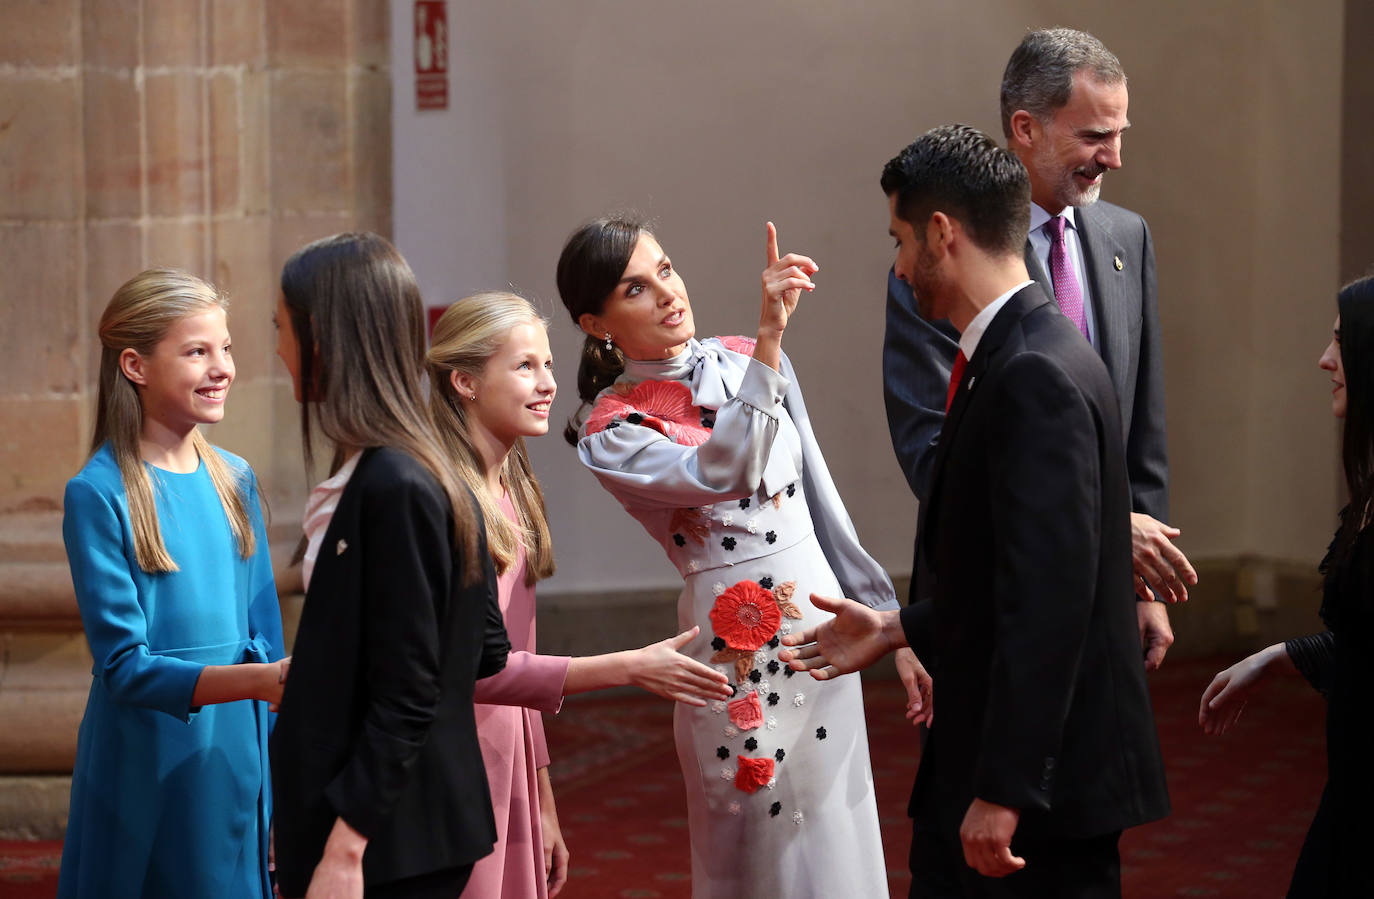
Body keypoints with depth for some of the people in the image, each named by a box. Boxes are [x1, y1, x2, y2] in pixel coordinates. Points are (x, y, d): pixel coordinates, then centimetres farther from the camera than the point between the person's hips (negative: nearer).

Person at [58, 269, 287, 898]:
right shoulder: (99, 496, -11)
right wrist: (259, 680, -27)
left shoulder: (234, 479, 7)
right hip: (148, 768, -5)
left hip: (238, 756, 5)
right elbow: (123, 667, -16)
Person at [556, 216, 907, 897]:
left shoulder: (747, 362, 5)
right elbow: (723, 475, -28)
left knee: (836, 839, 11)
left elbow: (817, 498, 12)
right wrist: (770, 337, -33)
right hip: (739, 645, -5)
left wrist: (882, 608, 14)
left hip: (823, 621, 5)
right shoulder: (610, 431, -10)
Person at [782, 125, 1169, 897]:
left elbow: (1047, 599, -25)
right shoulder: (1014, 358, 11)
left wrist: (1003, 790, -24)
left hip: (1046, 776, -9)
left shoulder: (1037, 378, -20)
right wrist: (900, 629, 19)